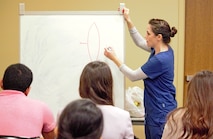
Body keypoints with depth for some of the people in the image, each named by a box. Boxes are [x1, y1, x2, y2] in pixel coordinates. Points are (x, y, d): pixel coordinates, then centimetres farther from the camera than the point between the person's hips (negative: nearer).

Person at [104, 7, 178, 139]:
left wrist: (114, 58, -7)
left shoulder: (160, 60, -26)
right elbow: (140, 42, 18)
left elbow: (133, 76, -14)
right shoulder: (164, 49, 0)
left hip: (162, 113, -9)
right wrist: (128, 20, 10)